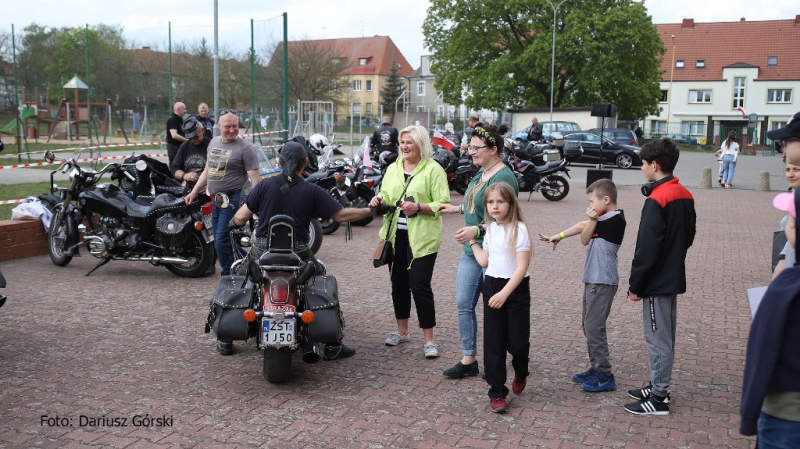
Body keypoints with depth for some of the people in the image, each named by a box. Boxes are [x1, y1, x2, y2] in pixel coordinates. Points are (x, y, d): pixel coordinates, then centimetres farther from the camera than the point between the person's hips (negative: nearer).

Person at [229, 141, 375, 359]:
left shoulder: (265, 184, -3)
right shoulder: (313, 191, -5)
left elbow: (241, 217, -3)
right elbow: (340, 215, -6)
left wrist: (233, 222, 21)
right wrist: (370, 210, 6)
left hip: (264, 252, 1)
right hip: (298, 256, -1)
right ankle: (332, 345, 18)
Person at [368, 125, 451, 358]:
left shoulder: (433, 170, -4)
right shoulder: (393, 168, 15)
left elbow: (443, 204, -9)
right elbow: (386, 196, 16)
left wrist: (418, 207, -22)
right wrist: (380, 199, -7)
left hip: (422, 237, -6)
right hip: (395, 235, 6)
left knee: (420, 286, -7)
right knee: (399, 284, 14)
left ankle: (429, 340, 3)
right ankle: (402, 331, 30)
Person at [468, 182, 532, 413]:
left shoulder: (519, 229, -13)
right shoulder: (491, 229, 8)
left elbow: (522, 267, -17)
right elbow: (484, 261, 11)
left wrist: (504, 294, -22)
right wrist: (472, 241, 18)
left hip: (516, 289, -5)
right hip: (492, 287, 5)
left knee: (518, 342, -1)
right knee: (493, 342, 4)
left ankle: (520, 372, 33)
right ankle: (497, 392, 13)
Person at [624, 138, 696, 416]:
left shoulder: (656, 201, -21)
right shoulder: (685, 196, 7)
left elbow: (646, 249, -21)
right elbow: (689, 235, 16)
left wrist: (635, 285, -13)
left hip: (656, 282, -9)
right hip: (674, 278, 9)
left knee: (657, 338, -1)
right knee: (665, 337, 18)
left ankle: (658, 400, 7)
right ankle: (659, 387, 30)